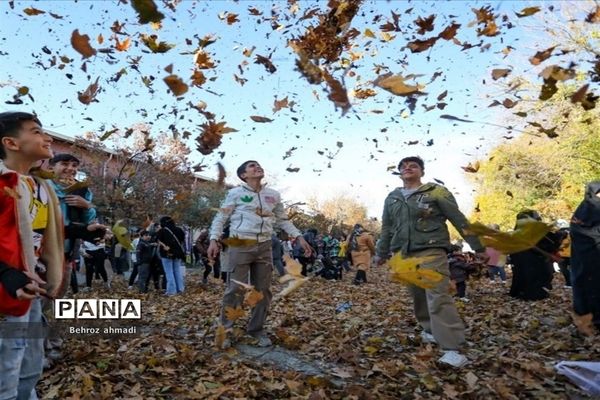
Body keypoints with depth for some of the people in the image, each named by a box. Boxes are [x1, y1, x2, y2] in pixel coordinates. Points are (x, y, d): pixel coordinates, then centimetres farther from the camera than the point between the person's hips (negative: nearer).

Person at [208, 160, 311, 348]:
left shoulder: (273, 195, 13)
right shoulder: (235, 193, 1)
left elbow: (283, 220, 19)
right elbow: (220, 218, 1)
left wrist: (299, 237, 9)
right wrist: (214, 239, -13)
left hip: (264, 246, 5)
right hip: (240, 245, -4)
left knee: (263, 290, 8)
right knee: (235, 289, -4)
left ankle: (257, 329, 23)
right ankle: (225, 330, 11)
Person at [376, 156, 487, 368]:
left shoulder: (436, 192, 1)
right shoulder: (392, 198, 15)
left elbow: (459, 219, 0)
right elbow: (387, 229, 23)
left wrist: (478, 245, -2)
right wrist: (382, 253, 24)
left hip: (431, 251, -5)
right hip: (403, 255, 5)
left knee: (438, 297, -15)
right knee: (418, 296, 13)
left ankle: (451, 348, -15)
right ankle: (430, 330, 33)